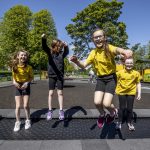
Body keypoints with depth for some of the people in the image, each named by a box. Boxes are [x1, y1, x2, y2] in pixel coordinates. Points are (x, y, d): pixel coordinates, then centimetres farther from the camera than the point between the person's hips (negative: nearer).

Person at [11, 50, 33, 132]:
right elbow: (13, 76, 4)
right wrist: (14, 82, -16)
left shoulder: (29, 67, -14)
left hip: (26, 86, -1)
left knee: (26, 106, 1)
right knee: (18, 106, 1)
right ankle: (18, 122, 19)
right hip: (18, 87, 1)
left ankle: (28, 120, 24)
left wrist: (27, 83, -19)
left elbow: (31, 77, -3)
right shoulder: (14, 66, -9)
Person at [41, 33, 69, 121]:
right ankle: (50, 111, 14)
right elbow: (44, 47, -18)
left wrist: (66, 46, -39)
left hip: (60, 75, 1)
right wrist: (44, 39, -39)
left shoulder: (62, 53, 1)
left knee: (60, 93, 4)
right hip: (52, 75, 0)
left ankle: (61, 110, 12)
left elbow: (67, 52, -17)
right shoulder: (50, 52, -2)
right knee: (51, 93, 4)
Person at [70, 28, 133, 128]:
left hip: (111, 78, -3)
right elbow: (84, 66, 2)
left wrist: (124, 51, -64)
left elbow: (116, 49, -39)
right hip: (100, 79, 4)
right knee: (97, 102, -11)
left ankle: (113, 113, 25)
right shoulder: (93, 53, 0)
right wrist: (76, 61, -21)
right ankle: (103, 115, 24)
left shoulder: (109, 48, -14)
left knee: (106, 104, -14)